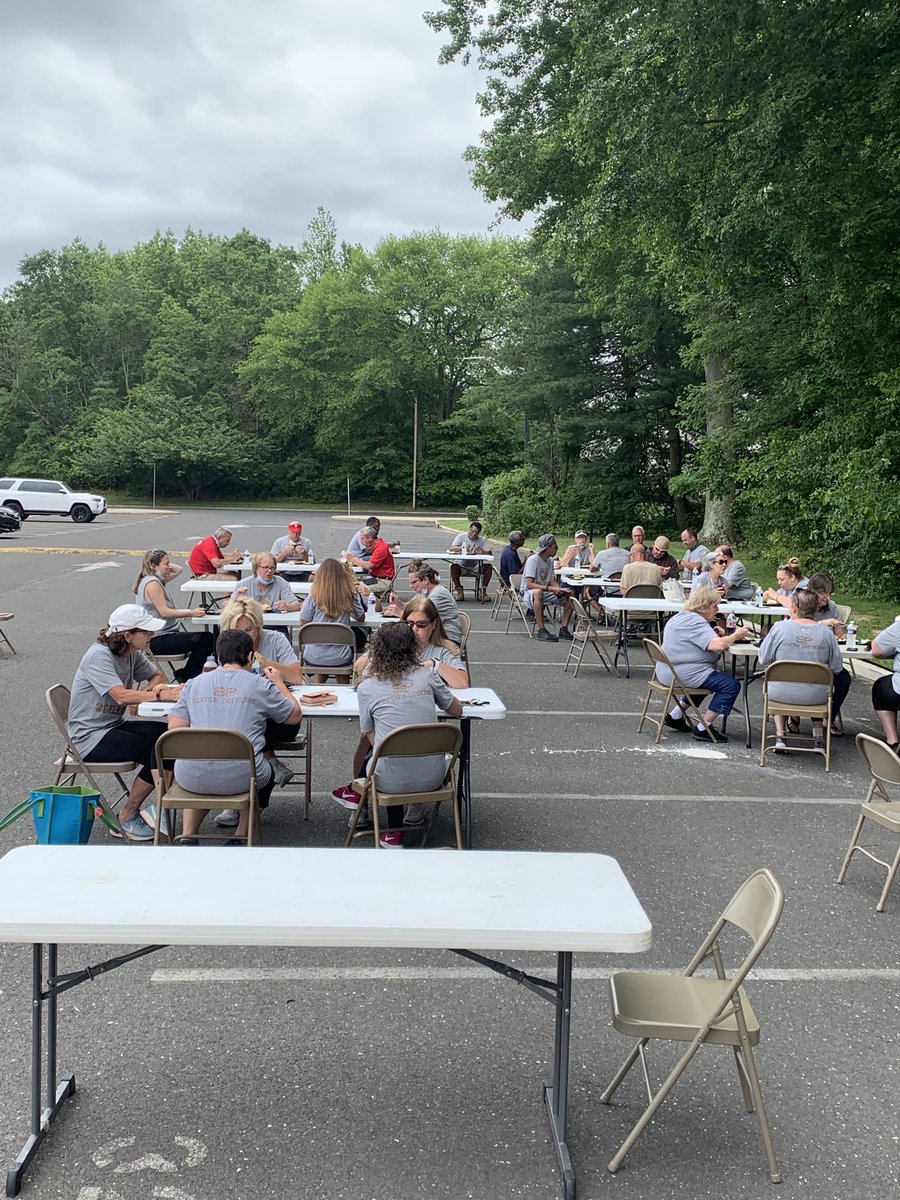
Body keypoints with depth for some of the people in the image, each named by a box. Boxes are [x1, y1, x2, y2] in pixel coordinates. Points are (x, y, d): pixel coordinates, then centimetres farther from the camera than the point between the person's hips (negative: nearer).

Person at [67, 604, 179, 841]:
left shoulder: (133, 654, 4)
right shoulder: (99, 656, -20)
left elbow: (158, 676, 17)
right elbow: (122, 696, -31)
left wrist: (149, 690, -6)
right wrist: (161, 695, -32)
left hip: (114, 726, 8)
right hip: (90, 737, -8)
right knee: (159, 752, -19)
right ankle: (128, 816, -3)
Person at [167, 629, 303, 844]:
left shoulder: (194, 684, 10)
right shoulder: (261, 685, 3)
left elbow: (174, 727, 8)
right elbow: (295, 716, 15)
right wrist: (278, 683, 29)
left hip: (192, 778, 2)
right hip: (240, 778, -2)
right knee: (266, 772, 34)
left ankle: (187, 837, 24)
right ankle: (239, 837, 23)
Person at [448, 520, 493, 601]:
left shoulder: (482, 540, 6)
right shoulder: (461, 537, 2)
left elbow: (489, 552, -5)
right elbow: (451, 548, -11)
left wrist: (482, 551, -27)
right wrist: (463, 548, -26)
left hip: (475, 567, 2)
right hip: (462, 565, -2)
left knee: (488, 567, -22)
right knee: (454, 566, -33)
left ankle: (482, 591, -13)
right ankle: (458, 590, -18)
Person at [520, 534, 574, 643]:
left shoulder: (550, 560, 8)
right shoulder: (533, 560, -18)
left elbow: (553, 582, 7)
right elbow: (529, 584, -27)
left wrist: (560, 589, -15)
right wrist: (549, 588, -34)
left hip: (545, 593, 8)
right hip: (528, 593, -8)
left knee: (569, 596, -8)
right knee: (538, 592, -42)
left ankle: (563, 629, -9)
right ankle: (541, 631, -40)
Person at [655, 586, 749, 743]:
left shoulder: (680, 617, 14)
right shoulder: (695, 622, -19)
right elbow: (718, 645, -30)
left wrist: (718, 635, 6)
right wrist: (736, 635, -13)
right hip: (682, 675, -11)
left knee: (710, 678, 35)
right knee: (731, 685, -11)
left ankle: (675, 716, 31)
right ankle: (703, 728, -6)